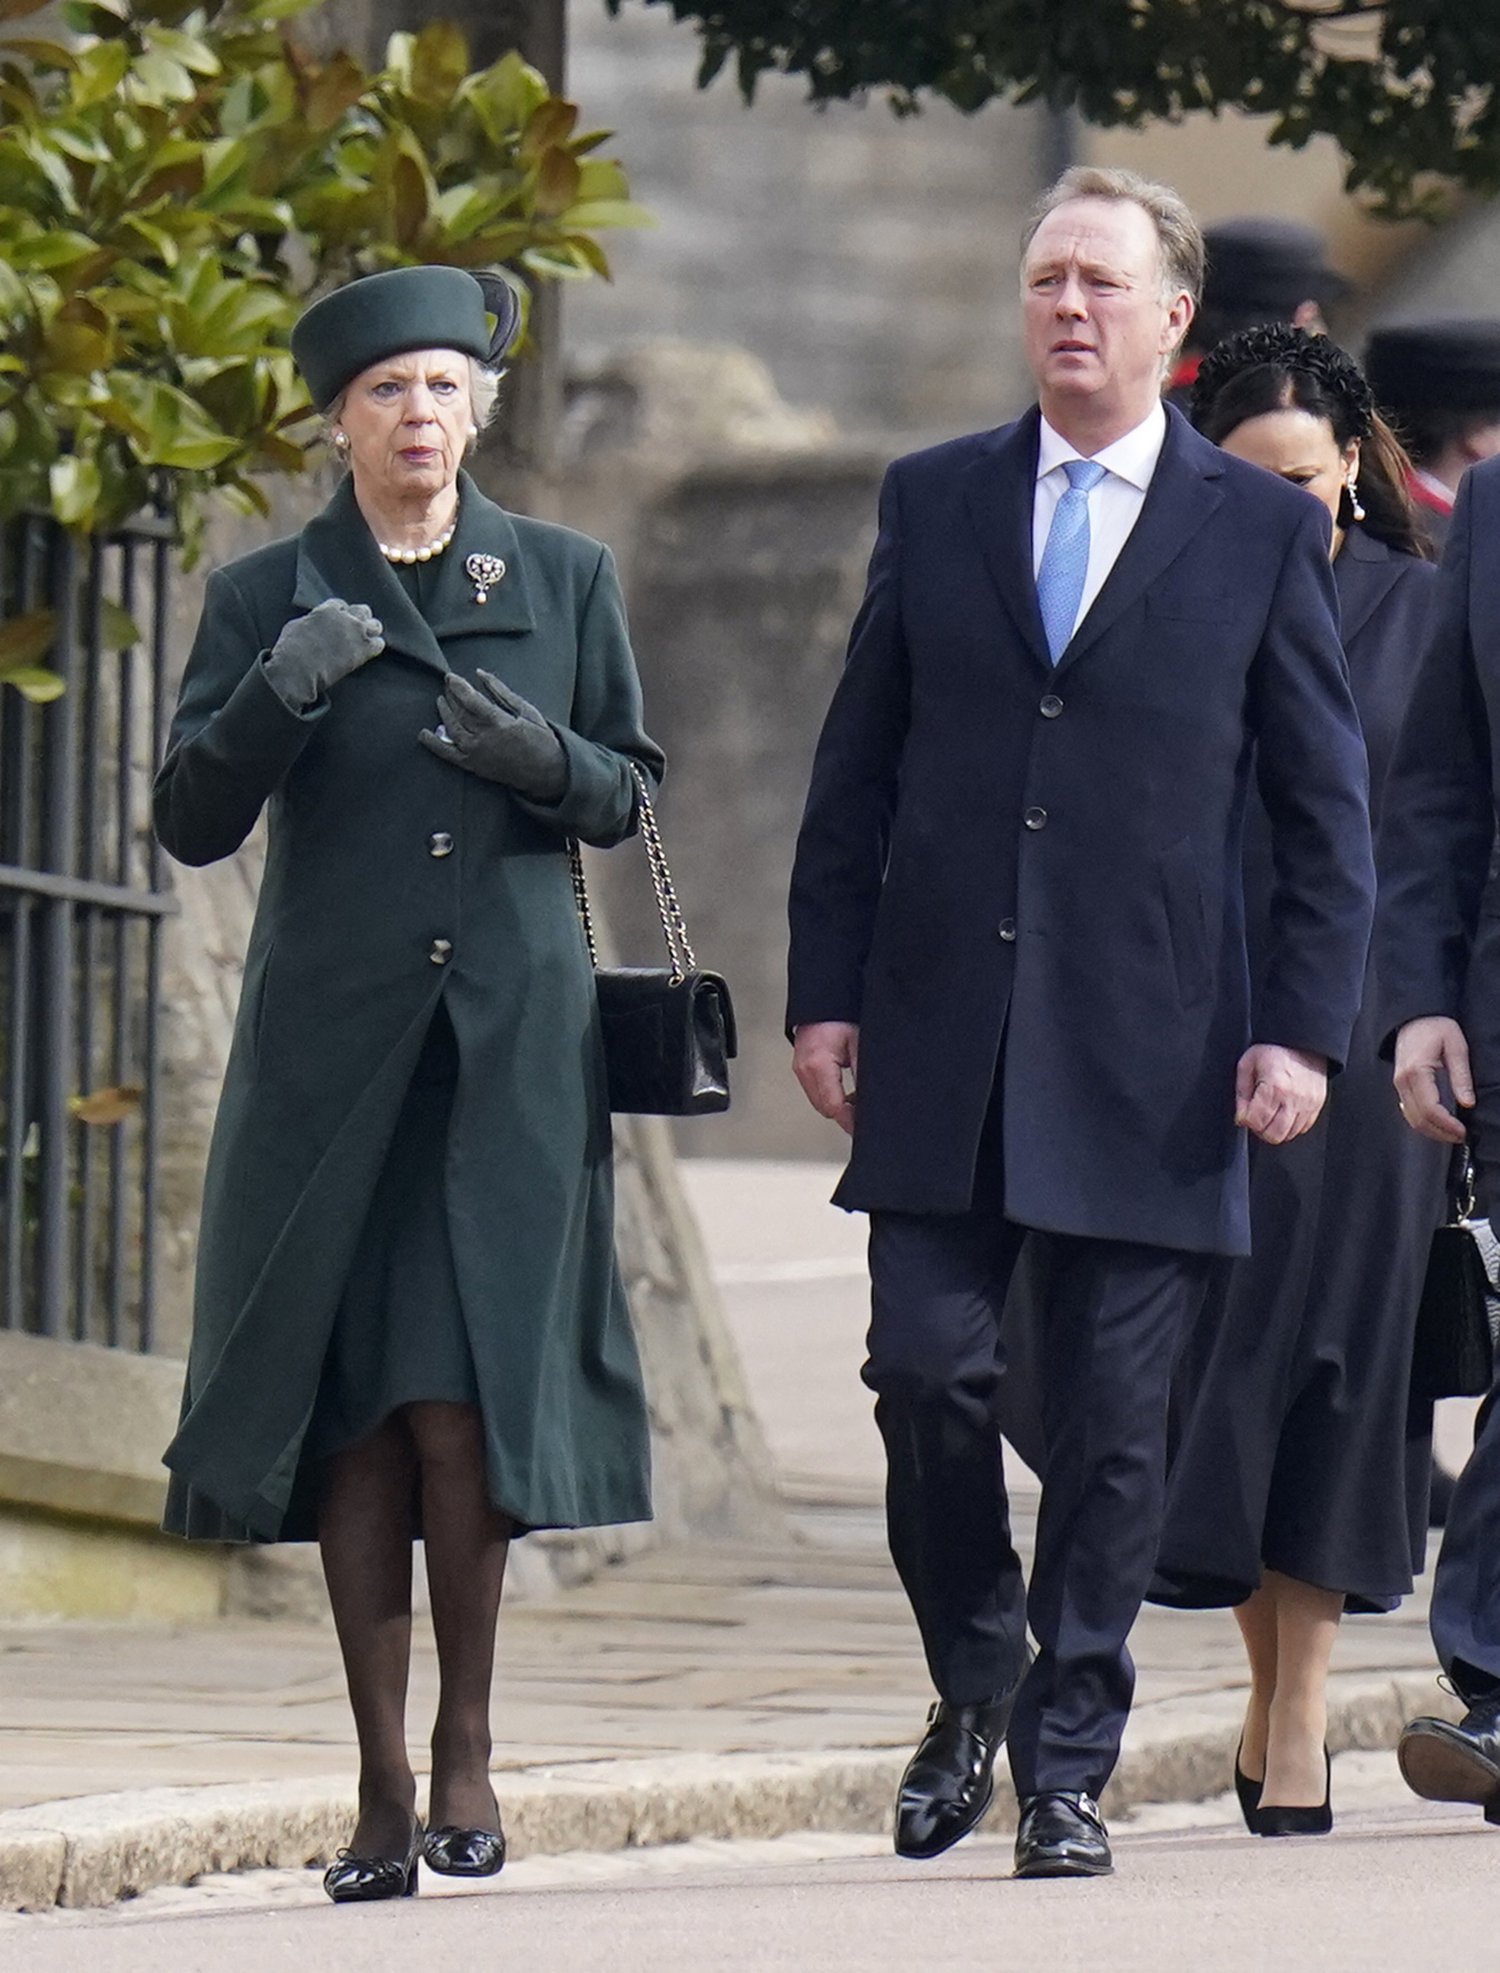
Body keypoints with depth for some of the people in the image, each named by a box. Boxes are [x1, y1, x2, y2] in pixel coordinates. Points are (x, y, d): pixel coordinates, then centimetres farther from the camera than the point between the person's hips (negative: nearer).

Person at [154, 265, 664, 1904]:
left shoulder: (565, 581, 9)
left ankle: (465, 1746, 5)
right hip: (332, 1044, 0)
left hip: (512, 1037, 0)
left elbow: (628, 795, 13)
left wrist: (545, 758, -9)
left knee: (462, 1399, -10)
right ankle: (381, 1785, 4)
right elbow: (191, 823, 0)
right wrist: (277, 695, -17)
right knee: (356, 1412, -2)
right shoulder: (265, 597, 5)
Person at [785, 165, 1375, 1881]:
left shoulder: (1262, 532, 5)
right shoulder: (932, 503, 10)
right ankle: (973, 1686, 16)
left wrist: (1305, 1029, -4)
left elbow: (1325, 809, 5)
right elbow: (855, 771, 12)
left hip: (1150, 1054, -1)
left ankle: (1068, 1765, 9)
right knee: (927, 1368, -7)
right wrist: (826, 992, 4)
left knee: (1114, 1423, 0)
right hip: (942, 1036, 1)